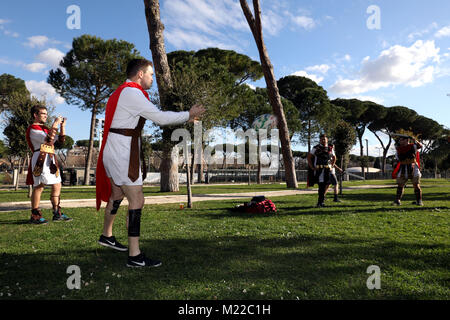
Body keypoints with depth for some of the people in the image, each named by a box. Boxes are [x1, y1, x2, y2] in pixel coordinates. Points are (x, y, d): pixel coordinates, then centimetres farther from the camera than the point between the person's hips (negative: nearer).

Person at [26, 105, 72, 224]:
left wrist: (62, 126, 13)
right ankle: (35, 216, -2)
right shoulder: (32, 129, -3)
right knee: (39, 186, -9)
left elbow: (61, 140, 22)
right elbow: (48, 139, -20)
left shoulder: (46, 129, 25)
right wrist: (55, 124, -15)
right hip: (40, 160, -9)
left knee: (57, 186, 7)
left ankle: (57, 214, 12)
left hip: (51, 160, 9)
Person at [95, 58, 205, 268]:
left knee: (117, 194, 23)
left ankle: (106, 236, 42)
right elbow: (160, 118, -17)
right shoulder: (132, 93, -15)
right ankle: (135, 256, -4)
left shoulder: (121, 93, 18)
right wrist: (188, 115, -4)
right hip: (122, 154, -11)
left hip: (113, 152, 11)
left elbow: (153, 117, 19)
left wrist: (184, 118, 17)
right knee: (136, 200, -9)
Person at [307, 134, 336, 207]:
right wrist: (312, 167, -4)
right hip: (318, 169, -4)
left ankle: (321, 201, 14)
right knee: (321, 185, -7)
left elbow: (334, 158, 26)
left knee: (326, 184, 1)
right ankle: (320, 201, 3)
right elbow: (308, 157, 2)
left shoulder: (330, 148, 11)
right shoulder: (316, 148, -1)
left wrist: (331, 166, 13)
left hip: (327, 169, 4)